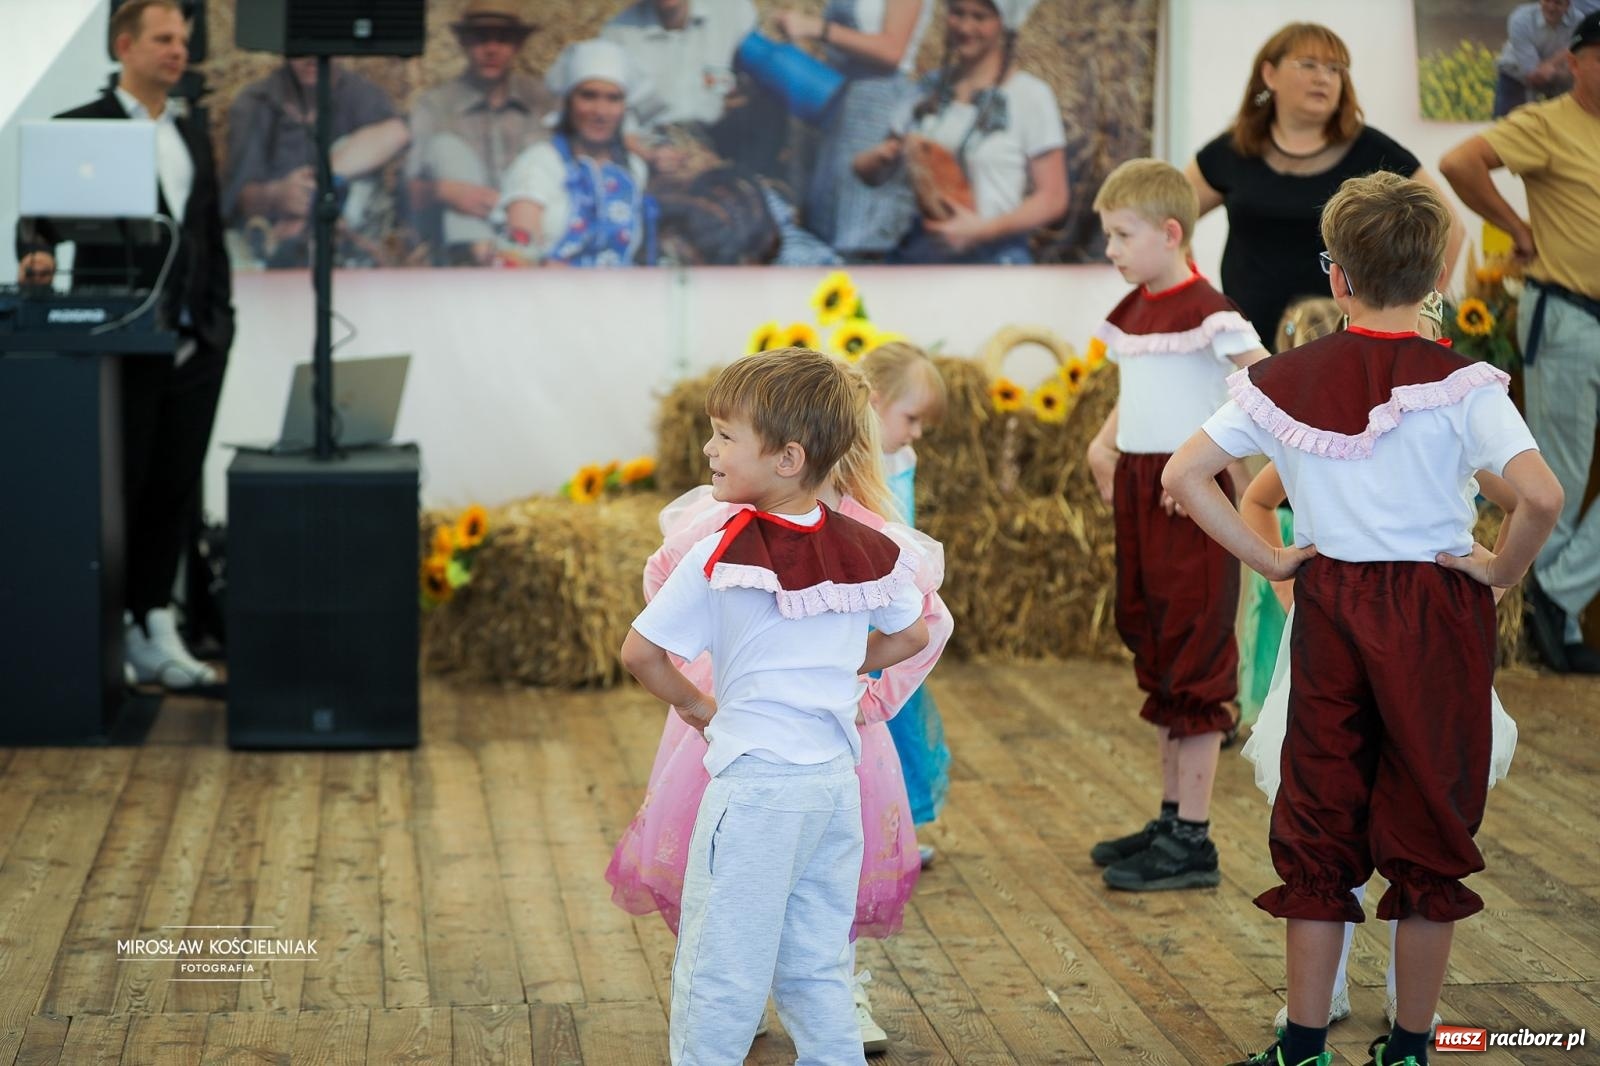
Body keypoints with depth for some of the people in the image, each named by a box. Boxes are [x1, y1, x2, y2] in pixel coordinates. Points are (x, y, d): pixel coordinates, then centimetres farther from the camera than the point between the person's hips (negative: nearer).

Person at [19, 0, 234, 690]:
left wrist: (220, 321, 10)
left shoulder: (193, 136, 15)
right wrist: (38, 253, -28)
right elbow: (42, 217, -6)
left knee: (174, 494, 7)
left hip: (193, 347, 5)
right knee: (118, 495, 0)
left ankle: (155, 634, 14)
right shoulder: (78, 129, -2)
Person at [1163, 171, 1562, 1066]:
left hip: (1329, 609, 3)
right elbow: (1543, 496, -26)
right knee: (1430, 832, 9)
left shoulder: (1286, 380, -1)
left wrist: (1272, 559, 1)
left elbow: (1182, 474, -1)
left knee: (1318, 827, 12)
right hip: (1435, 617, -3)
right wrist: (1502, 570, -8)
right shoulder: (1458, 385, -13)